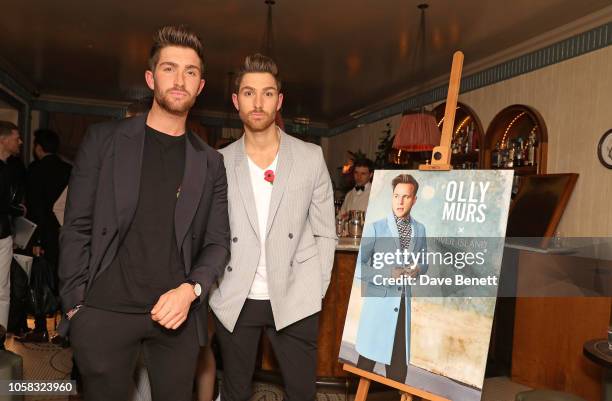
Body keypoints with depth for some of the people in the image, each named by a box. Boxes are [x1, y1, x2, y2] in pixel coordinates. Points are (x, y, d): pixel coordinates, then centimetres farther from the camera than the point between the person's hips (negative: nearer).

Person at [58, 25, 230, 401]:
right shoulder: (104, 139, 3)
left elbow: (218, 242, 5)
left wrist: (190, 290, -11)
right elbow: (77, 227, 1)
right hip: (104, 313, -1)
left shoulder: (210, 161, 7)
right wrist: (76, 302, -5)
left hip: (177, 313, 2)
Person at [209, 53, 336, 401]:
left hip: (294, 301, 0)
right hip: (234, 301, 1)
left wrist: (316, 291, -2)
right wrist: (211, 285, -3)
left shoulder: (311, 157, 0)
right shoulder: (220, 162, 2)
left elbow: (324, 233, 3)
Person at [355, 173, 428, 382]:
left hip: (403, 303, 4)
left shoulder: (420, 230, 7)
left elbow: (424, 262, 18)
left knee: (399, 364, 10)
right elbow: (359, 267, -8)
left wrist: (417, 269, -5)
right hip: (377, 302, -4)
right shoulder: (375, 228, -7)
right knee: (367, 360, 5)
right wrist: (388, 274, -20)